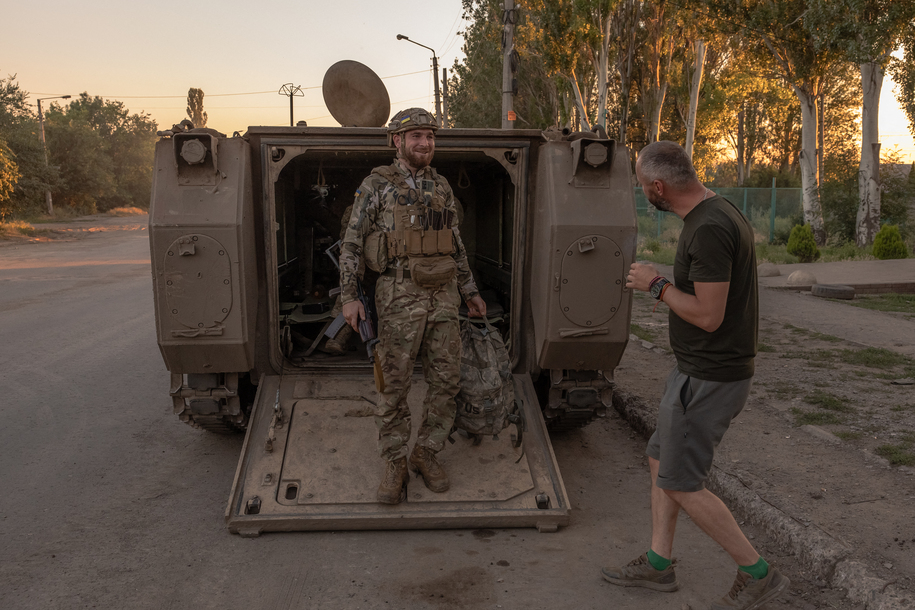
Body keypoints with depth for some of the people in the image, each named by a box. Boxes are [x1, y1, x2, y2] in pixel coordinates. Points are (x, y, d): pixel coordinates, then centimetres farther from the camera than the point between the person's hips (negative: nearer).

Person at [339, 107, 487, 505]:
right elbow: (351, 244, -1)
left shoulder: (442, 187, 14)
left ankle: (427, 453, 21)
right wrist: (349, 296, -9)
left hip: (444, 296, 5)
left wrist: (470, 292, 20)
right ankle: (395, 464, 13)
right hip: (400, 297, -4)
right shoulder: (377, 186, -1)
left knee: (446, 381, 5)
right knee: (394, 385, -1)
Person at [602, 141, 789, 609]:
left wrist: (656, 285, -13)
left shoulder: (709, 229, -24)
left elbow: (709, 316, -26)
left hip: (708, 378, -10)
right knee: (661, 460, 17)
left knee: (680, 483, 1)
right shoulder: (722, 213, 8)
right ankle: (658, 563, 30)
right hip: (700, 370, 10)